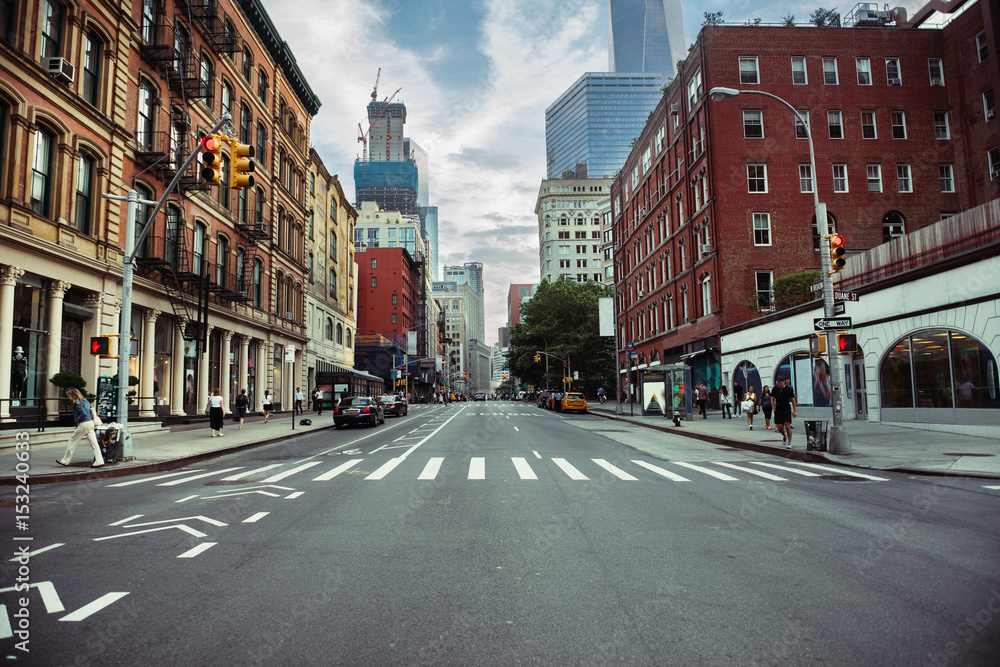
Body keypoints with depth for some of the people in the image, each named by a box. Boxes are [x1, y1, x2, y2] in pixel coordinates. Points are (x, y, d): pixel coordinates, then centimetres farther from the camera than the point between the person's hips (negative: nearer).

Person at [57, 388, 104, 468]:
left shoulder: (77, 403, -12)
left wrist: (77, 419, -6)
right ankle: (99, 461, -3)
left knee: (72, 441, 8)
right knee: (94, 443, 3)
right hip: (90, 423, 8)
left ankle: (65, 461, 20)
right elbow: (91, 409, 21)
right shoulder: (84, 400, 13)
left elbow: (84, 413, -22)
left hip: (84, 424, -8)